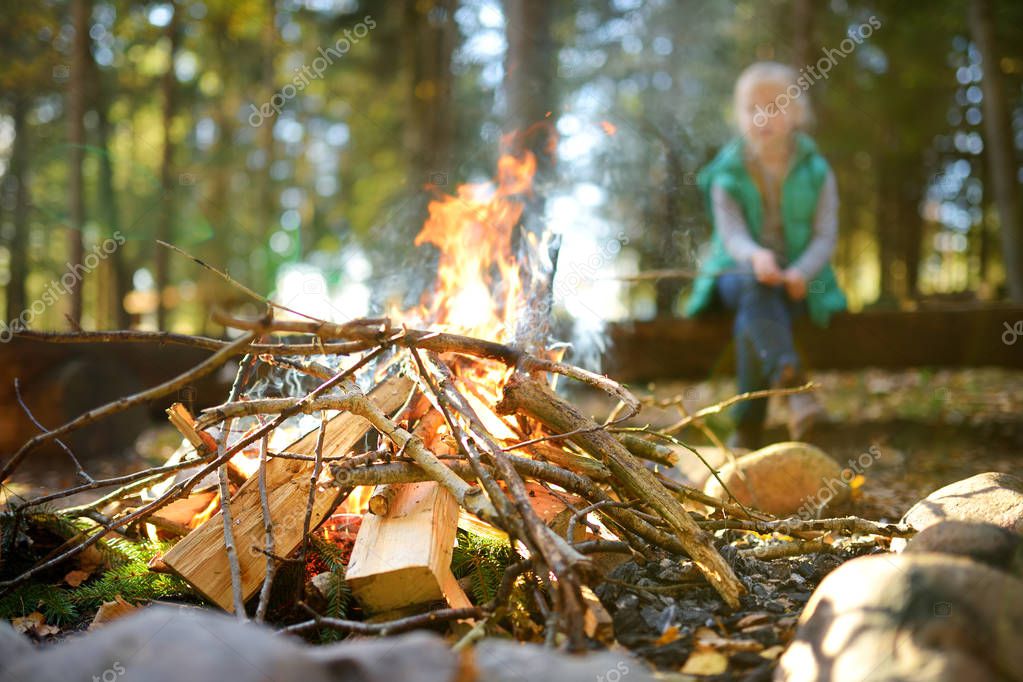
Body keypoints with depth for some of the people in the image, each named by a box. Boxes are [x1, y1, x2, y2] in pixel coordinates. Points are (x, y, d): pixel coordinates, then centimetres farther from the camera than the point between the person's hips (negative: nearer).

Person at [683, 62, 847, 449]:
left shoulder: (816, 173, 4)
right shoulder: (727, 174, 2)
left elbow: (826, 236, -3)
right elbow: (731, 233, -11)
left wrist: (802, 272, -25)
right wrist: (755, 256, -35)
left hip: (797, 282, 0)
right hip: (738, 274, 0)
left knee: (752, 319, -34)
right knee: (757, 287, -38)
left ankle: (748, 427, -30)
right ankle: (791, 381, -59)